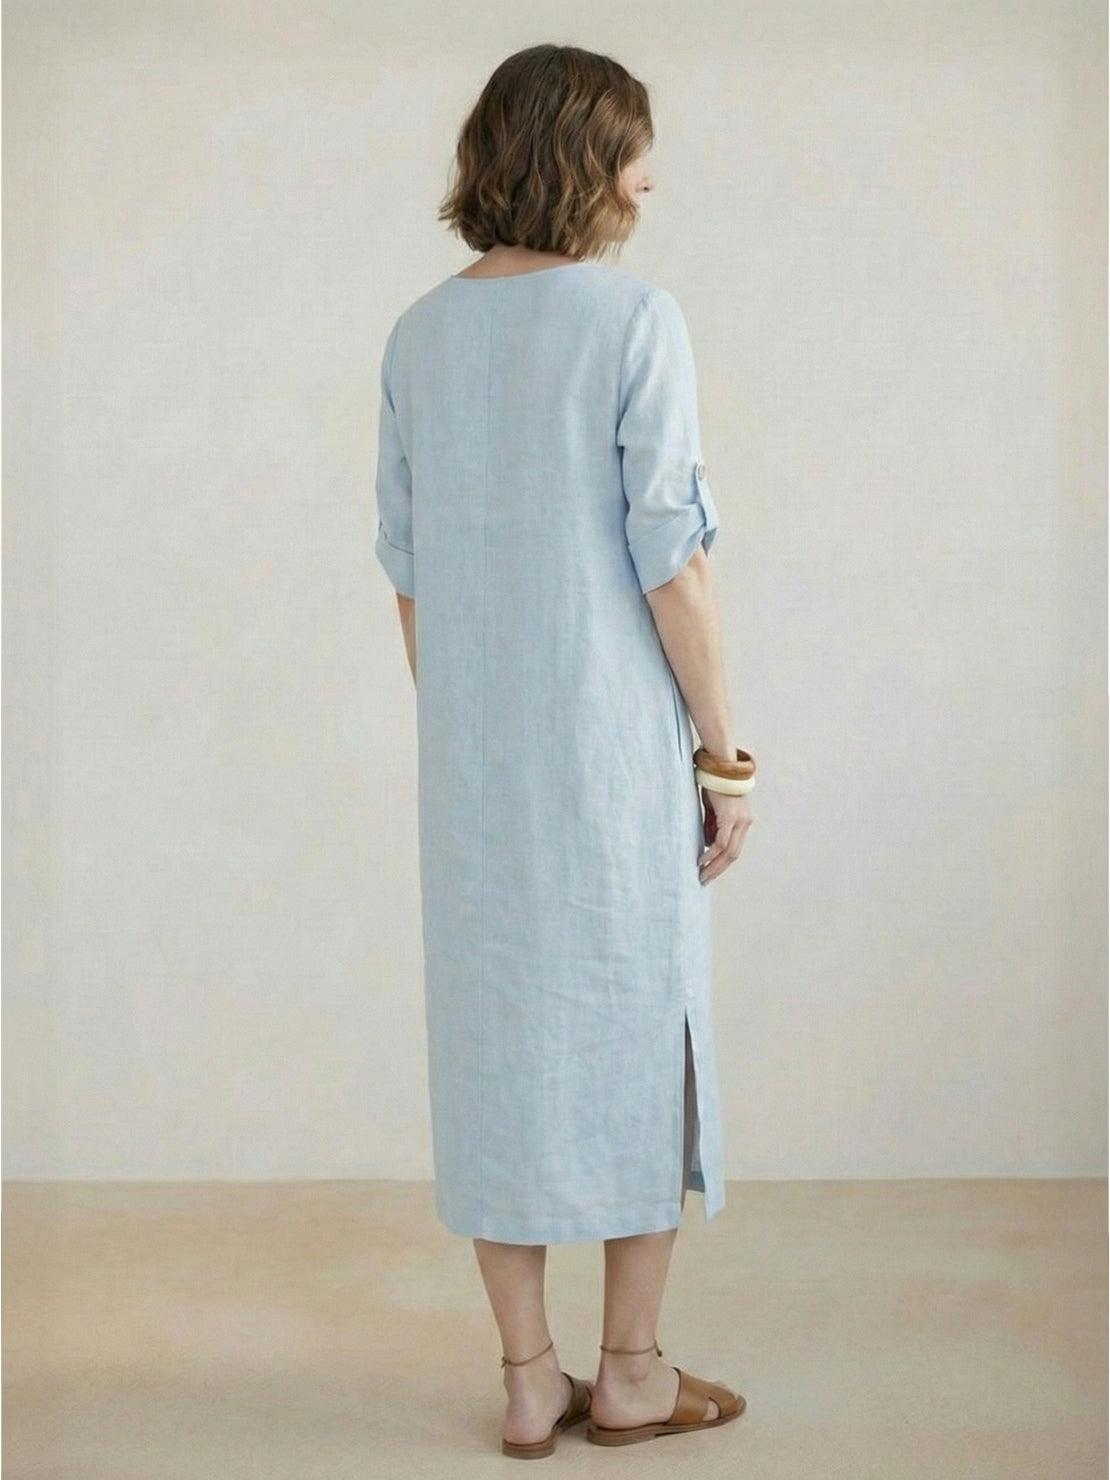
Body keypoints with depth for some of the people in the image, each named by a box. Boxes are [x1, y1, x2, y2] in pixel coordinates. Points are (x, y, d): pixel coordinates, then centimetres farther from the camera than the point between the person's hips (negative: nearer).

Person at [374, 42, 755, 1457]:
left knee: (495, 1036, 10)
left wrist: (452, 734, 17)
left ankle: (530, 1381, 19)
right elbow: (670, 558, -13)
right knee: (640, 1033, 9)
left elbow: (408, 567, 8)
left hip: (473, 756, 5)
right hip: (616, 744, -5)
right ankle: (632, 1373, 19)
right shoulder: (634, 318, -11)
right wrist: (724, 750, -5)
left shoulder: (420, 335, 6)